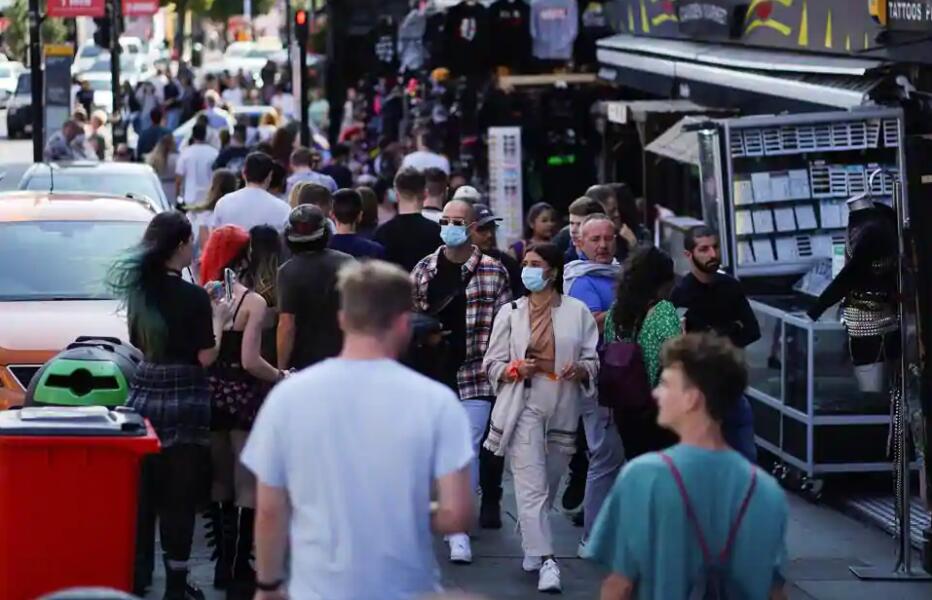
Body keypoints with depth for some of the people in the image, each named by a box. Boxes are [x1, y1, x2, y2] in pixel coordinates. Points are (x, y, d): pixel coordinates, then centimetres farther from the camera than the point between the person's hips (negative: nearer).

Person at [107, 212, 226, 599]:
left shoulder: (139, 290, 4)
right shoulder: (193, 297, -14)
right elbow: (205, 357, -12)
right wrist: (218, 320, 4)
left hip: (144, 393, 6)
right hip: (184, 399, -6)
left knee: (142, 486, 14)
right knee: (180, 493, 1)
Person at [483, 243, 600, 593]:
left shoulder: (577, 312, 3)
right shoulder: (510, 313, 5)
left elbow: (593, 360, 5)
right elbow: (491, 364, 6)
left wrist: (581, 371, -17)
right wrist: (516, 369, -14)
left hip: (563, 409, 1)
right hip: (524, 408, -1)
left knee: (549, 486, 12)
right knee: (532, 487, -11)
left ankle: (531, 547, 31)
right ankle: (546, 562, -16)